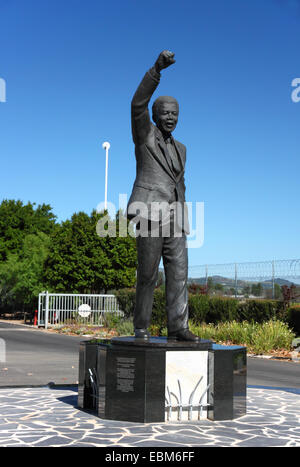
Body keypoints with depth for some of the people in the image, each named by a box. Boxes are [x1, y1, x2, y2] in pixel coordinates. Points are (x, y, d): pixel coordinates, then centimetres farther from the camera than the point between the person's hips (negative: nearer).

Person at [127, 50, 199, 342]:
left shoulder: (179, 149, 23)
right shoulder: (144, 134, 6)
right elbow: (138, 104, -13)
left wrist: (184, 222, 18)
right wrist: (157, 69, -24)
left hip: (173, 218, 6)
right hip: (150, 212, -6)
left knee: (178, 274, -2)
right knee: (148, 275, -6)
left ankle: (178, 327, 0)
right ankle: (141, 328, 3)